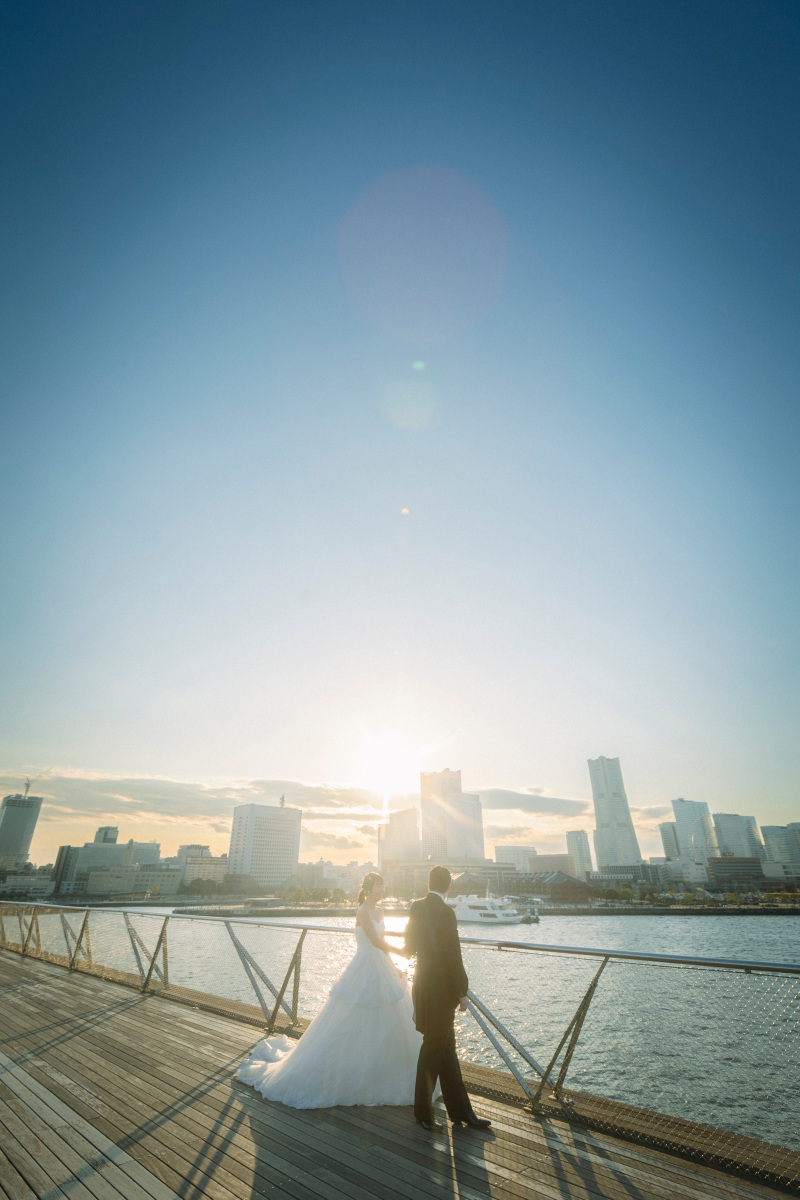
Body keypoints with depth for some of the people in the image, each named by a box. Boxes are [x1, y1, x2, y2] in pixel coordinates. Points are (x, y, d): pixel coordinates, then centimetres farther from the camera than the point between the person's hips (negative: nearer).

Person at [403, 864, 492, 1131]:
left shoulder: (417, 908, 0)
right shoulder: (445, 912, -23)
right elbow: (453, 957, -21)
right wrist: (462, 992, -10)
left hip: (425, 985, 8)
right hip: (440, 990, -8)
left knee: (446, 1048, 18)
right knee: (433, 1050, 8)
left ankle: (460, 1111, 31)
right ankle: (423, 1113, 24)